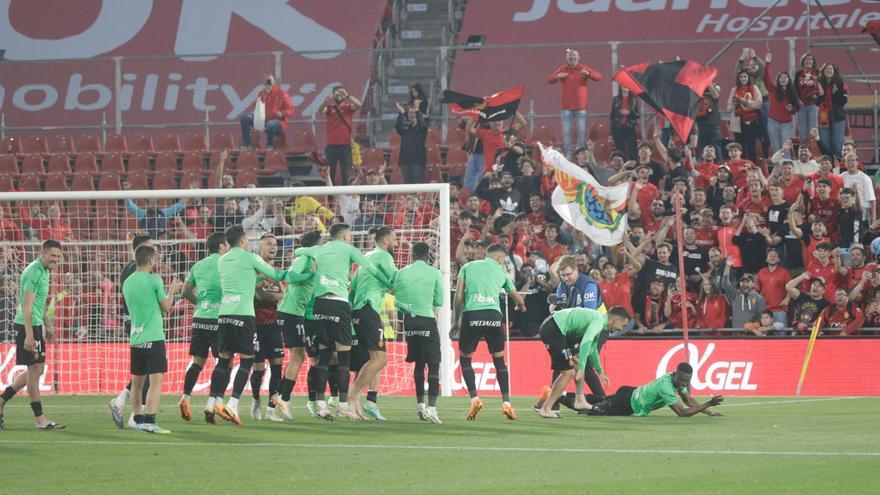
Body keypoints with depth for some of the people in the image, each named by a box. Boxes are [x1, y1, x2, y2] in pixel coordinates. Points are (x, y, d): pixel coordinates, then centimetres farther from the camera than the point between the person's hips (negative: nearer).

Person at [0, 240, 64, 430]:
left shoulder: (44, 271, 14)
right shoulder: (33, 272, -17)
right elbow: (27, 305, -22)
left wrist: (47, 325, 28)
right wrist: (29, 335, -27)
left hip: (36, 325, 10)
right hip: (27, 326, -10)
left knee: (37, 370, 13)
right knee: (35, 369, -5)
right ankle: (40, 419, 0)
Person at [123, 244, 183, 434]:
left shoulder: (127, 283, 10)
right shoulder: (154, 280, -9)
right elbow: (166, 306, -2)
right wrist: (172, 291, 16)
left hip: (135, 338, 7)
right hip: (153, 337, -7)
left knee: (137, 381, 14)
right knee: (156, 380, -8)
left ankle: (138, 420, 20)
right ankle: (149, 421, -17)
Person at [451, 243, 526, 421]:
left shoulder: (467, 267, 18)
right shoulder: (501, 271, 22)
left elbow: (458, 296, 8)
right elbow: (518, 298, 33)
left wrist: (456, 321, 14)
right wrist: (521, 307, 56)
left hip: (471, 314, -1)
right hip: (493, 314, 1)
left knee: (465, 358, 14)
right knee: (499, 359, 15)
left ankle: (474, 399, -2)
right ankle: (506, 403, 8)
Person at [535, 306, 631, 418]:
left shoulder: (599, 318, 19)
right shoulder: (599, 321, -12)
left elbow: (592, 348, 33)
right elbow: (586, 344, -27)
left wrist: (600, 372, 38)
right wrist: (581, 369, -30)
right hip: (552, 330, -10)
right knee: (568, 373, -8)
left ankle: (580, 401, 17)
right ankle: (545, 409, -5)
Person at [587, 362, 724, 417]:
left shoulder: (677, 378, -10)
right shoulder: (666, 387, -38)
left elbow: (689, 400, 2)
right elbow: (682, 413, -40)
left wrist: (709, 412, -9)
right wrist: (708, 404, -43)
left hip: (635, 393, 9)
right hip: (630, 404, -9)